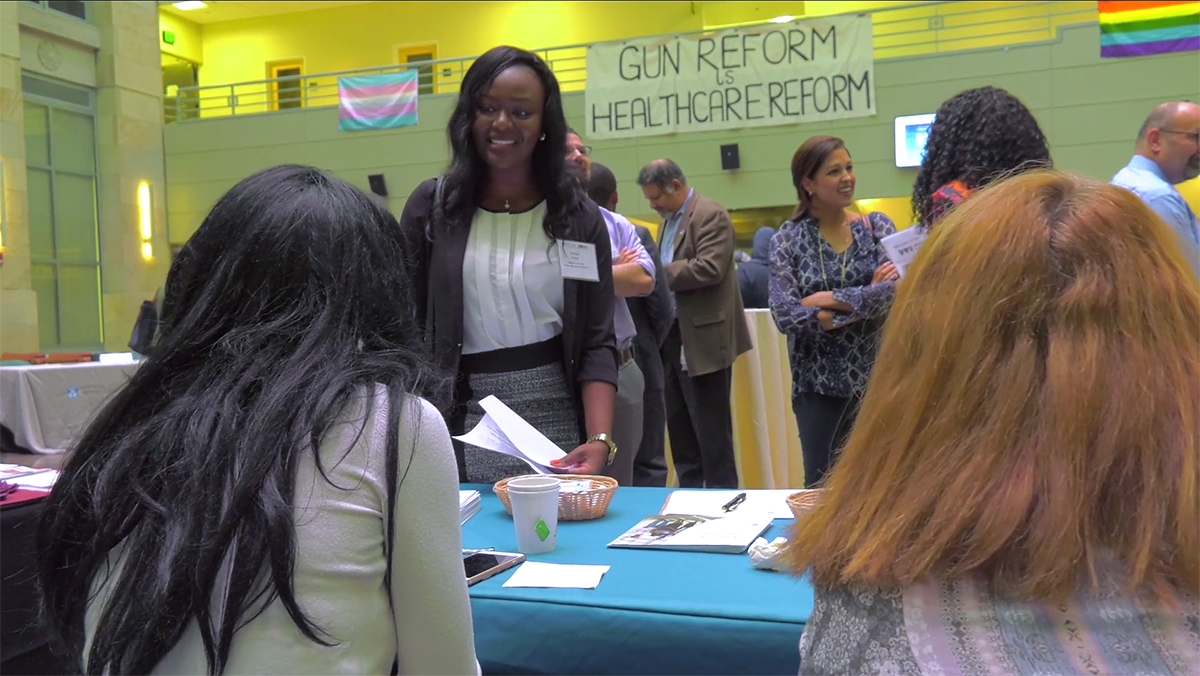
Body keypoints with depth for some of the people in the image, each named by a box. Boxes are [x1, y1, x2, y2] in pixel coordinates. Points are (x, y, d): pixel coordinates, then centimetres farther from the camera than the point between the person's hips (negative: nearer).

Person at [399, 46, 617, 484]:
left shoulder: (580, 218, 4)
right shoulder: (430, 206, 3)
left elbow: (597, 343, 0)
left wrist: (600, 440, -13)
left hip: (557, 419, 1)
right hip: (463, 422, 0)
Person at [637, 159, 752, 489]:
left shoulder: (711, 215, -11)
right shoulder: (669, 219, 17)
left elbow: (709, 268, -22)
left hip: (703, 340, -9)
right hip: (672, 337, 9)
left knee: (712, 430, -2)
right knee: (679, 426, 14)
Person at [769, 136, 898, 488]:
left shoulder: (877, 226, 2)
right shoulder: (787, 240, -2)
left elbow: (894, 290, -13)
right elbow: (784, 314, -14)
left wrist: (827, 300, -15)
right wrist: (865, 302, -14)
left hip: (876, 376, 1)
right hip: (818, 382, -1)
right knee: (821, 485, 8)